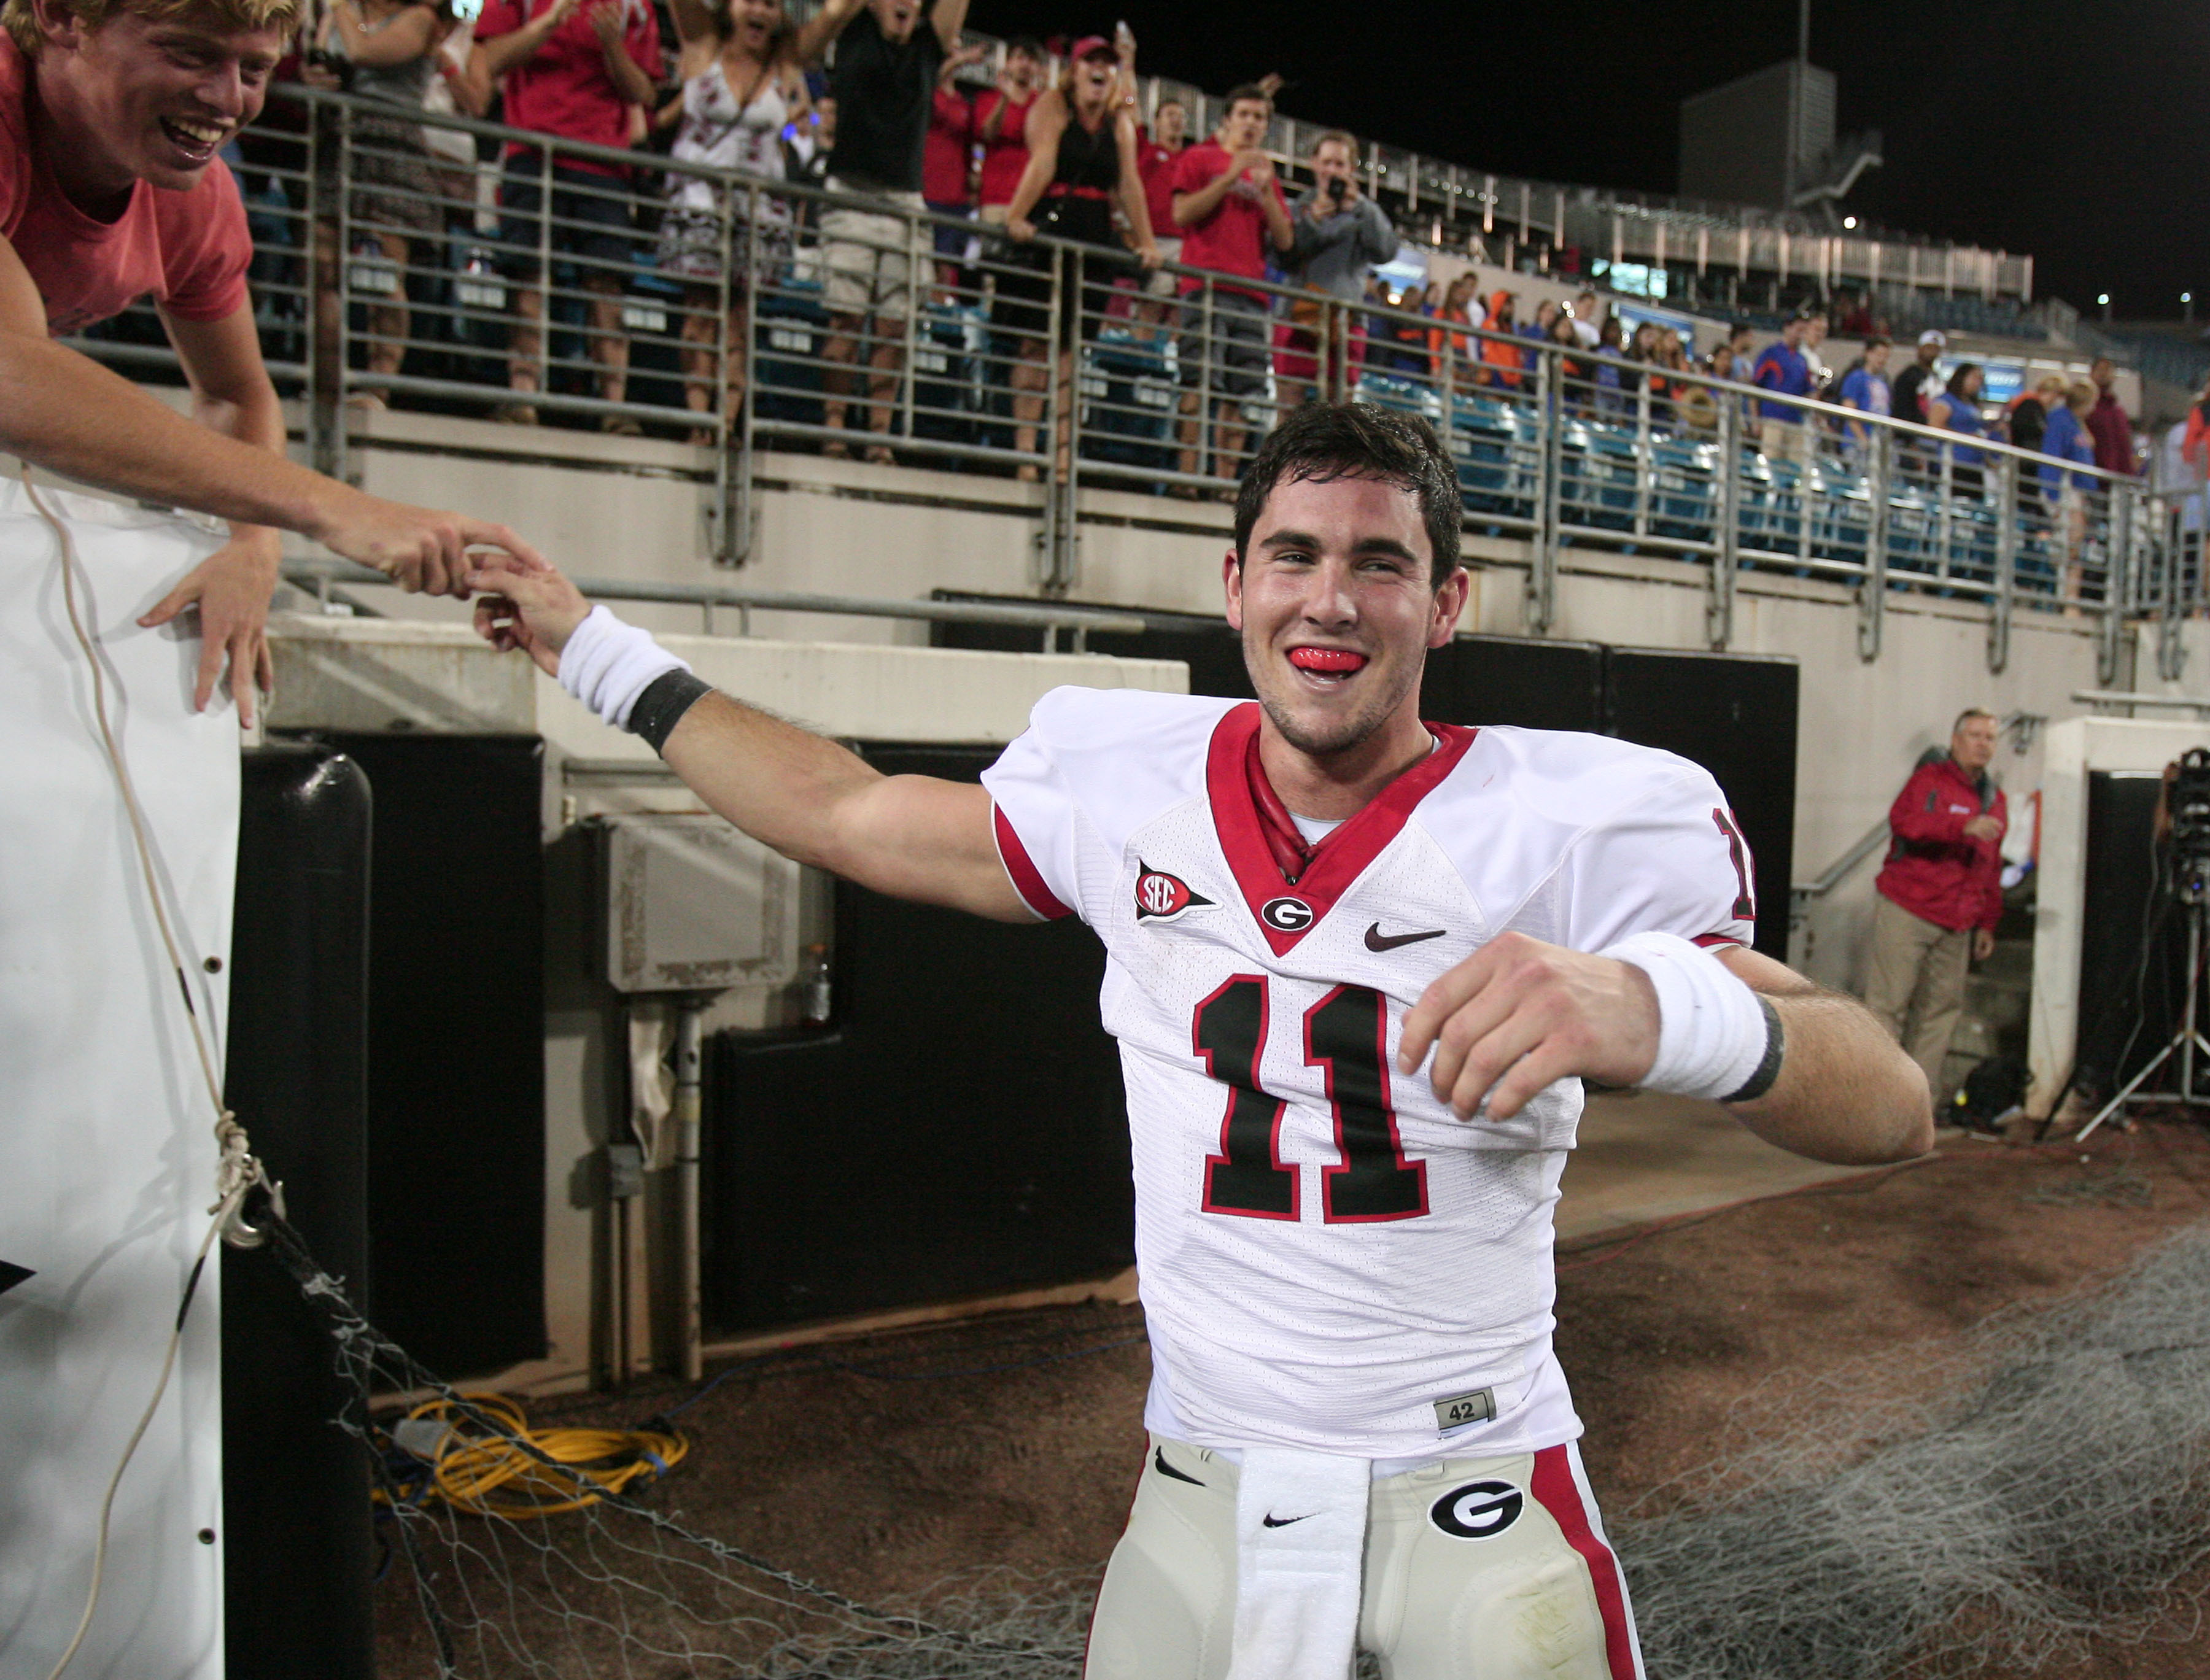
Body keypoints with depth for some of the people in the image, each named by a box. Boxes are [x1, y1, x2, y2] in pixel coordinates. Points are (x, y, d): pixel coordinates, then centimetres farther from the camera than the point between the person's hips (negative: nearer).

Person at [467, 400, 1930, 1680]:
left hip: (1480, 1522, -2)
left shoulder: (1581, 822, -12)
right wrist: (599, 652, 20)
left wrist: (1656, 1008, -39)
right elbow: (848, 816, 12)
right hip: (1195, 1509, 2)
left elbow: (1895, 1113, -16)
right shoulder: (1125, 785, -2)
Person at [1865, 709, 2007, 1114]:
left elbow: (1992, 869, 22)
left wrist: (1987, 924, 19)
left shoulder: (1994, 799, 18)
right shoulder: (1931, 779, -2)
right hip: (1907, 913, -6)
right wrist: (1963, 827, -33)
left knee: (1943, 1006, 6)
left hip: (1956, 926, 7)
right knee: (1889, 1002, -6)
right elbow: (1903, 821, -22)